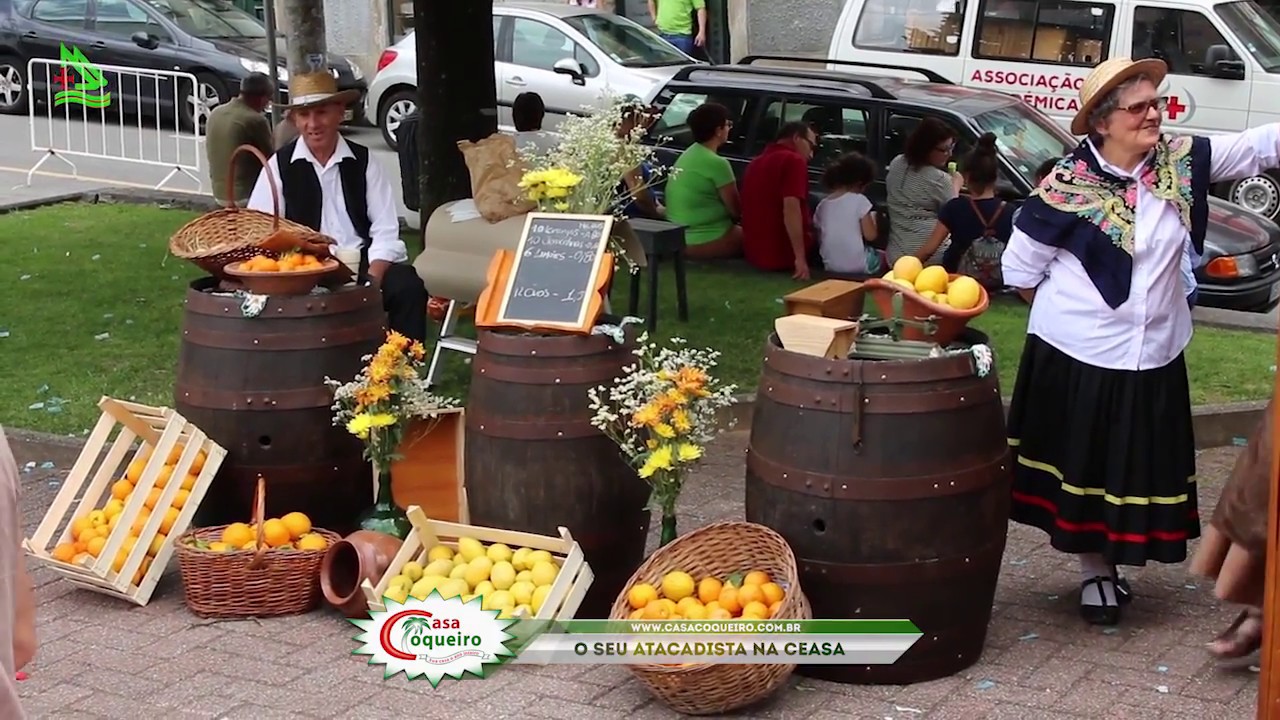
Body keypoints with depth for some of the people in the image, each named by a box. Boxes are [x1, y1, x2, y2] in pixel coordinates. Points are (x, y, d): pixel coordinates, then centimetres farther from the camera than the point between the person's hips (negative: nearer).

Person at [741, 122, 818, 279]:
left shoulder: (755, 163, 17)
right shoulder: (793, 160, -11)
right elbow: (791, 208, -22)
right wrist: (800, 258, -24)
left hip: (753, 253, 8)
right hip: (781, 254, -8)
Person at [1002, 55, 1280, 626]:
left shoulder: (1180, 162, -2)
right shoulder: (1069, 184, -15)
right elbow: (1020, 267, -7)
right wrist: (1072, 312, 4)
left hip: (1152, 357, 4)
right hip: (1077, 356, -4)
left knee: (1139, 467, 11)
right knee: (1084, 467, 6)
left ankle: (1110, 566, 27)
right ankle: (1096, 571, 22)